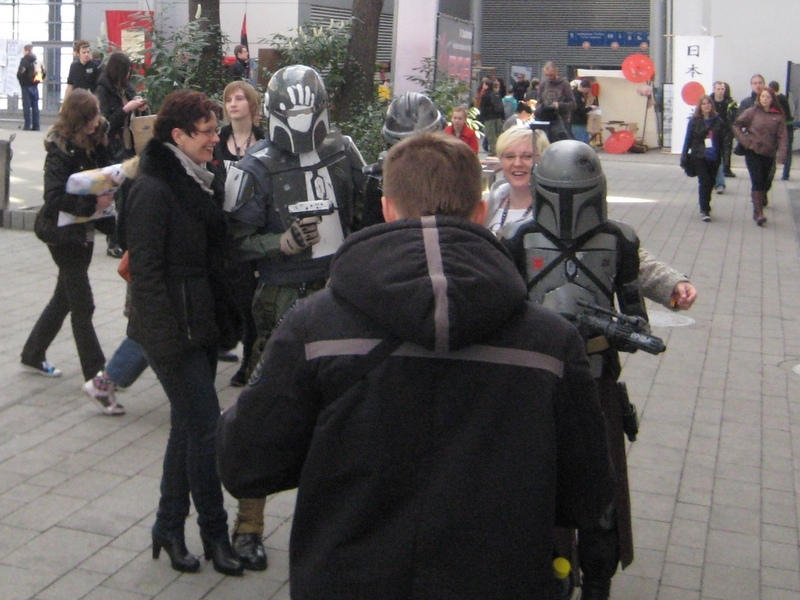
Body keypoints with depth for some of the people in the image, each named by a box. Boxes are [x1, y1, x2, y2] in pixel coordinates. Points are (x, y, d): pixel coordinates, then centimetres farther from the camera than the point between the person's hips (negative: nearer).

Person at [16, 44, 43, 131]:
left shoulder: (24, 60, -9)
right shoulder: (37, 60, 11)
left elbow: (20, 73, -18)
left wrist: (20, 80, 0)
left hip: (26, 86, -6)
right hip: (35, 86, 6)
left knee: (26, 106, -4)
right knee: (35, 106, 7)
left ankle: (27, 126, -6)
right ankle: (36, 126, 6)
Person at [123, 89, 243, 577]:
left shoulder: (200, 182, 12)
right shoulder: (153, 190, -15)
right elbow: (146, 270, -18)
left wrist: (224, 316, 13)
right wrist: (165, 339, -21)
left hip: (203, 325, 9)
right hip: (174, 330, -9)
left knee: (189, 426, 14)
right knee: (206, 427, -4)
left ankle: (169, 528, 27)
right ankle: (213, 532, 12)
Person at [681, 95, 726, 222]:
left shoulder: (718, 121, 3)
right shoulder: (694, 121, -1)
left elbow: (722, 140, 5)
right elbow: (688, 140, 1)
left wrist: (722, 157, 0)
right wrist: (684, 158, -2)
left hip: (714, 158, 2)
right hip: (699, 157, -2)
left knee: (710, 183, 10)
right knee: (704, 182, -7)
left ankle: (705, 207, 26)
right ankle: (704, 210, -1)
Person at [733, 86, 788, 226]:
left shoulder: (778, 116, 2)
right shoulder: (752, 112, -2)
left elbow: (782, 137, -3)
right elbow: (736, 125, 1)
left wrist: (782, 155, -14)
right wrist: (745, 141, -9)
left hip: (769, 154, 3)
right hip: (753, 152, -3)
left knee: (766, 181, 10)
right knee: (757, 181, -11)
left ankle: (761, 198, 40)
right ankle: (758, 213, -11)